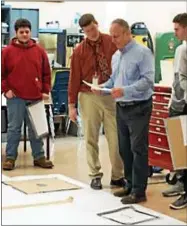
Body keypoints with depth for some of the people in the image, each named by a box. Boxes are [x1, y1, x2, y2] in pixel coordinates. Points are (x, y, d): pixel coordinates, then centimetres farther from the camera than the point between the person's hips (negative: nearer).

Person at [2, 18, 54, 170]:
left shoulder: (39, 51, 8)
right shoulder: (7, 51, 1)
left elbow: (46, 73, 11)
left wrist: (45, 91, 5)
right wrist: (5, 89, -5)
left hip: (35, 98, 2)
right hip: (15, 98, -2)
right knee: (14, 128, 3)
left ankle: (39, 157, 18)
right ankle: (10, 158, 10)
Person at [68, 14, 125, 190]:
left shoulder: (112, 42, 1)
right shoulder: (79, 51, 0)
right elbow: (74, 78, 2)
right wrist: (72, 104, 1)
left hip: (111, 96, 0)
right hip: (88, 97, 0)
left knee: (115, 138, 1)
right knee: (91, 138, 5)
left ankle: (117, 176, 12)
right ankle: (95, 175, 16)